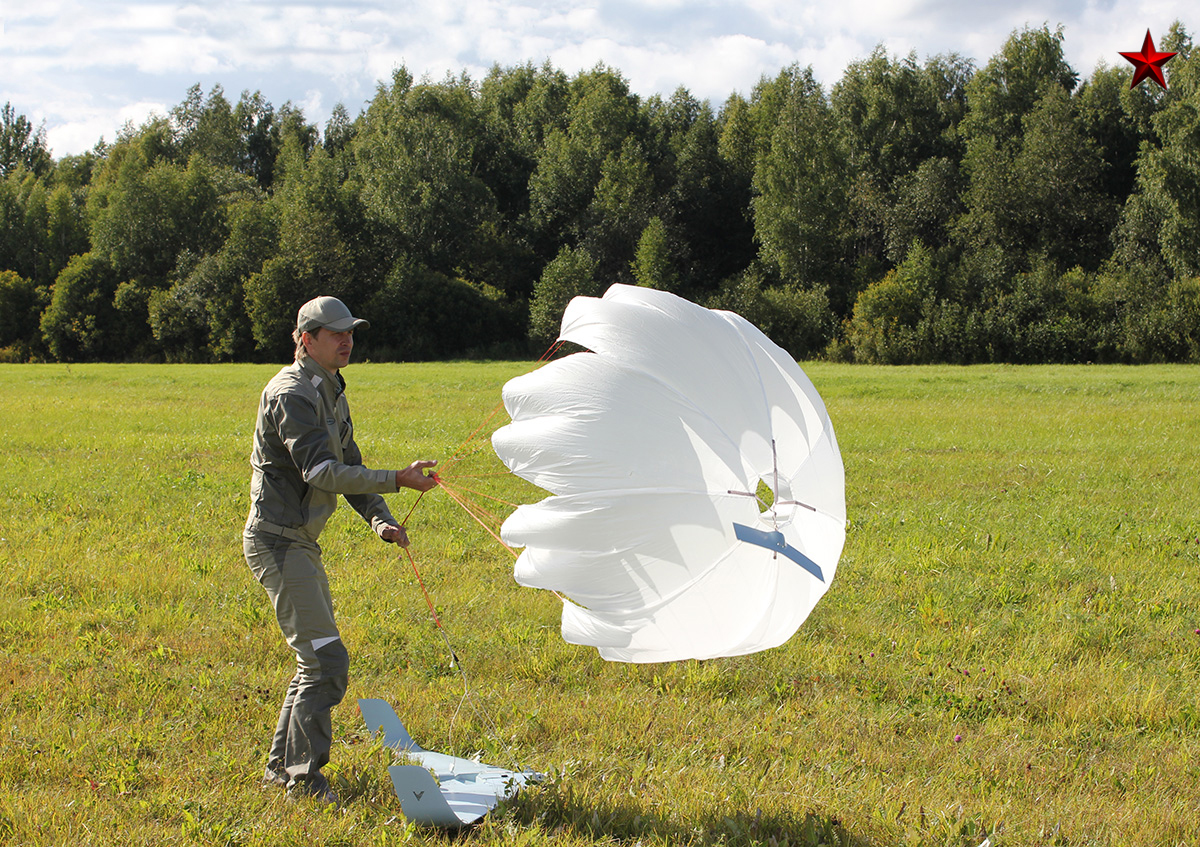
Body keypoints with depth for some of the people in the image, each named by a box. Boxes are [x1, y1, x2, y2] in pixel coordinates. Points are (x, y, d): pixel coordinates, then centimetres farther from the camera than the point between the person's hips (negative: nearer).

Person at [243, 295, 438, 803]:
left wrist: (379, 519, -3)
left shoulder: (332, 395, 15)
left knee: (318, 660, 15)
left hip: (302, 543, 10)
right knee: (326, 660, -14)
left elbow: (348, 468, 14)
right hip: (277, 541, -10)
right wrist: (397, 480, -32)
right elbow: (321, 471, -27)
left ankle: (281, 768, 24)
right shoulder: (291, 394, -17)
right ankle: (304, 776, -7)